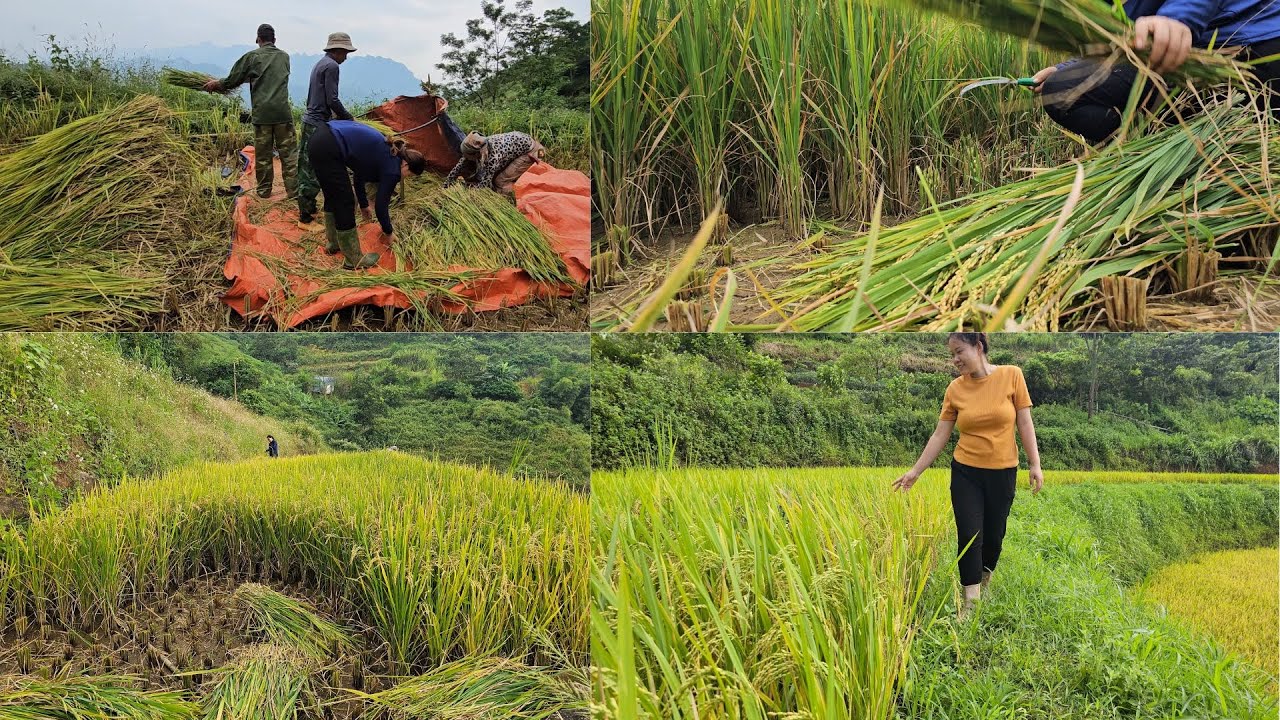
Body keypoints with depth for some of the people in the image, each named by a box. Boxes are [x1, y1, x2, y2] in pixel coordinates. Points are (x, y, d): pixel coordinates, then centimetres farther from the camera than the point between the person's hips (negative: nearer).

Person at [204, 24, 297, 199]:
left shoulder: (251, 57, 1)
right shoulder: (284, 56, 11)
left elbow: (233, 81, 5)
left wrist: (216, 84, 25)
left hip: (261, 114, -1)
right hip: (283, 112, 1)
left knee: (262, 154, 7)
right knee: (289, 152, 3)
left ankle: (264, 190, 15)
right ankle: (293, 189, 2)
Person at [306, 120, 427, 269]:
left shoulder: (385, 152, 21)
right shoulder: (392, 167, -2)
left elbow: (359, 175, 33)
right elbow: (381, 205, 6)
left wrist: (364, 205, 44)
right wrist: (388, 233, 21)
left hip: (319, 137, 9)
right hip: (328, 150, -9)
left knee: (333, 197, 25)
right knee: (345, 203, 3)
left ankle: (334, 242, 42)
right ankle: (354, 260, 13)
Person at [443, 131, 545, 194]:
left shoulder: (493, 156, -37)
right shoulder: (481, 145, -15)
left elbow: (485, 183, -36)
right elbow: (461, 164, -3)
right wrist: (447, 184, 0)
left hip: (529, 151, -8)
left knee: (501, 181, -16)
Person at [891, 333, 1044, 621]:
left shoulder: (1012, 375, -8)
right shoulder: (955, 389, -5)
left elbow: (1024, 423, -4)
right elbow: (939, 436, 0)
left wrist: (1035, 463, -7)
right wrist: (915, 471, -2)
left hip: (1002, 472, 0)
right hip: (966, 472, 0)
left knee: (994, 534, 12)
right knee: (969, 536, -3)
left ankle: (984, 580, 38)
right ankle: (971, 600, 8)